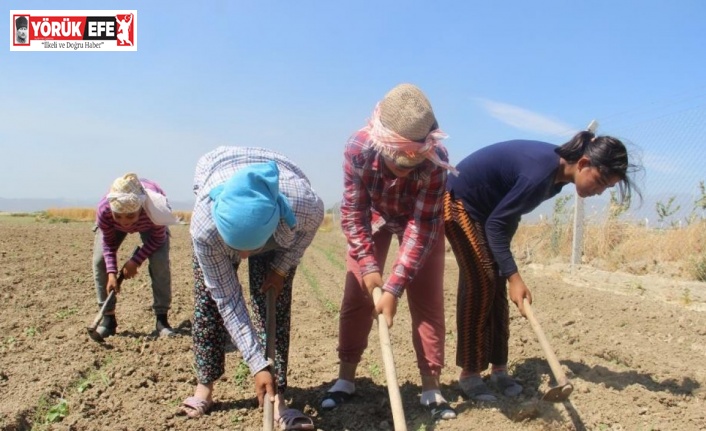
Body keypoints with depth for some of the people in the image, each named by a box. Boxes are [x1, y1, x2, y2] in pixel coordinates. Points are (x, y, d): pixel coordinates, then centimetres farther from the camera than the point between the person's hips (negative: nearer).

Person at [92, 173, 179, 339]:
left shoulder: (153, 209, -45)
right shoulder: (104, 210, -40)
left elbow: (157, 239, -24)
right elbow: (108, 243, -20)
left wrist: (135, 261, -29)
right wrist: (111, 273, -29)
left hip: (149, 224, -2)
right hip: (113, 226, 2)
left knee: (160, 261, -20)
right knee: (99, 260, -12)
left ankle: (162, 319, -9)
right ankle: (108, 317, 2)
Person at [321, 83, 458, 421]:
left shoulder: (436, 159, -38)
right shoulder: (358, 148, -35)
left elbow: (423, 227, -33)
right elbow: (352, 211, -22)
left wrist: (394, 288, -36)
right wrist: (368, 265, -27)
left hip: (422, 220, -1)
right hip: (373, 218, 1)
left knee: (427, 300, -5)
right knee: (356, 295, -2)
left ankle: (430, 386, 6)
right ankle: (346, 378, 13)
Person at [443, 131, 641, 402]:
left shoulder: (557, 171, -4)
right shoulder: (541, 171, -32)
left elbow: (505, 218, 7)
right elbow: (496, 224, -28)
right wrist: (514, 277, -30)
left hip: (485, 210, 9)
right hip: (459, 204, -9)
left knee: (496, 286, 5)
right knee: (480, 284, -12)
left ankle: (499, 369, 13)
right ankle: (469, 374, -3)